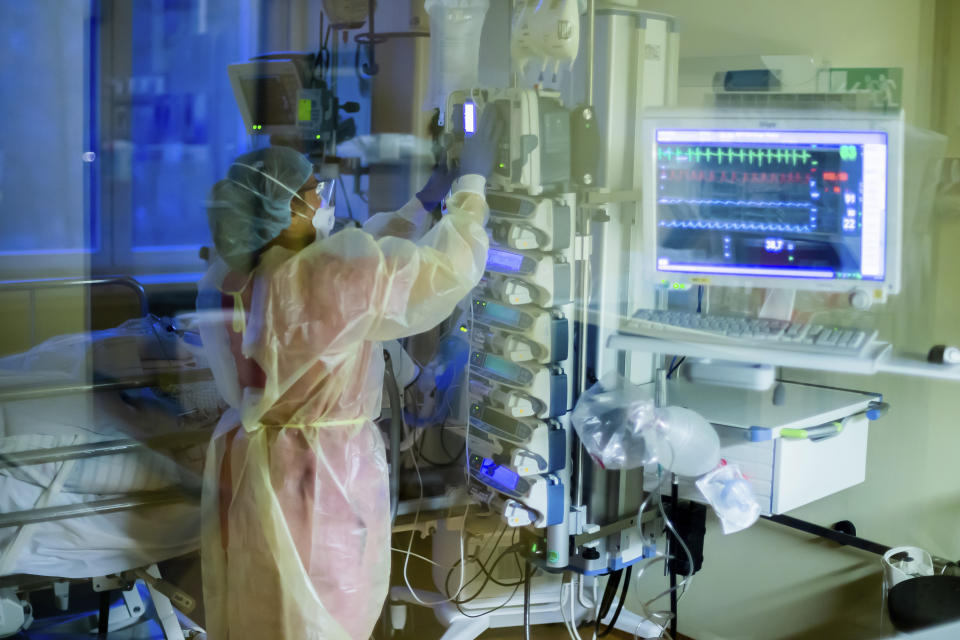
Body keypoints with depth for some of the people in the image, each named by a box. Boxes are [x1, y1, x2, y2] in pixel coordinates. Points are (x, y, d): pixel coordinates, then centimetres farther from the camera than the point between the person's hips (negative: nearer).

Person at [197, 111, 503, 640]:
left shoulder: (227, 276, 1)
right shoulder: (329, 275, -24)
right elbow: (451, 267, -17)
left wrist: (425, 200, 14)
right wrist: (473, 181, -4)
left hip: (244, 464, 7)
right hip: (315, 477, -7)